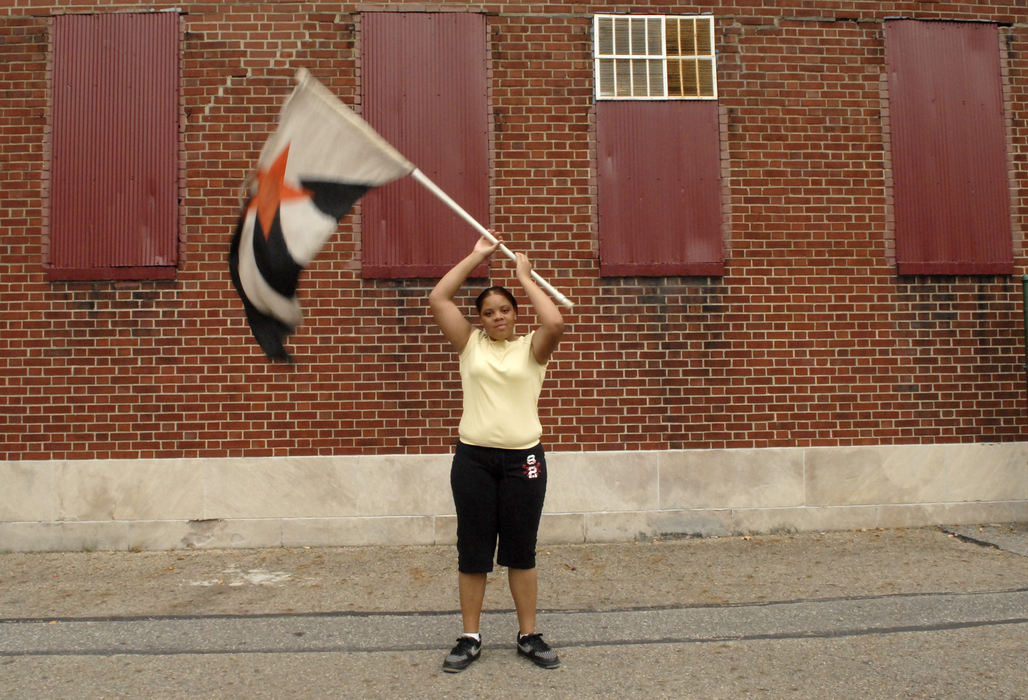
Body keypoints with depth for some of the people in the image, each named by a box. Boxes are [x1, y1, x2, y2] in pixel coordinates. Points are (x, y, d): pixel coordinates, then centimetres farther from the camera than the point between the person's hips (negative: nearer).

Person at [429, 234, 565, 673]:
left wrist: (525, 277, -7)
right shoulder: (470, 344, 7)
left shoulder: (532, 348, 3)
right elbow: (437, 299, -2)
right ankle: (470, 639, 21)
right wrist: (475, 257, 0)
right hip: (473, 458, 1)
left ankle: (529, 636, 23)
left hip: (523, 459, -1)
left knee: (521, 552, 9)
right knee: (472, 552, 8)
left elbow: (555, 323, -18)